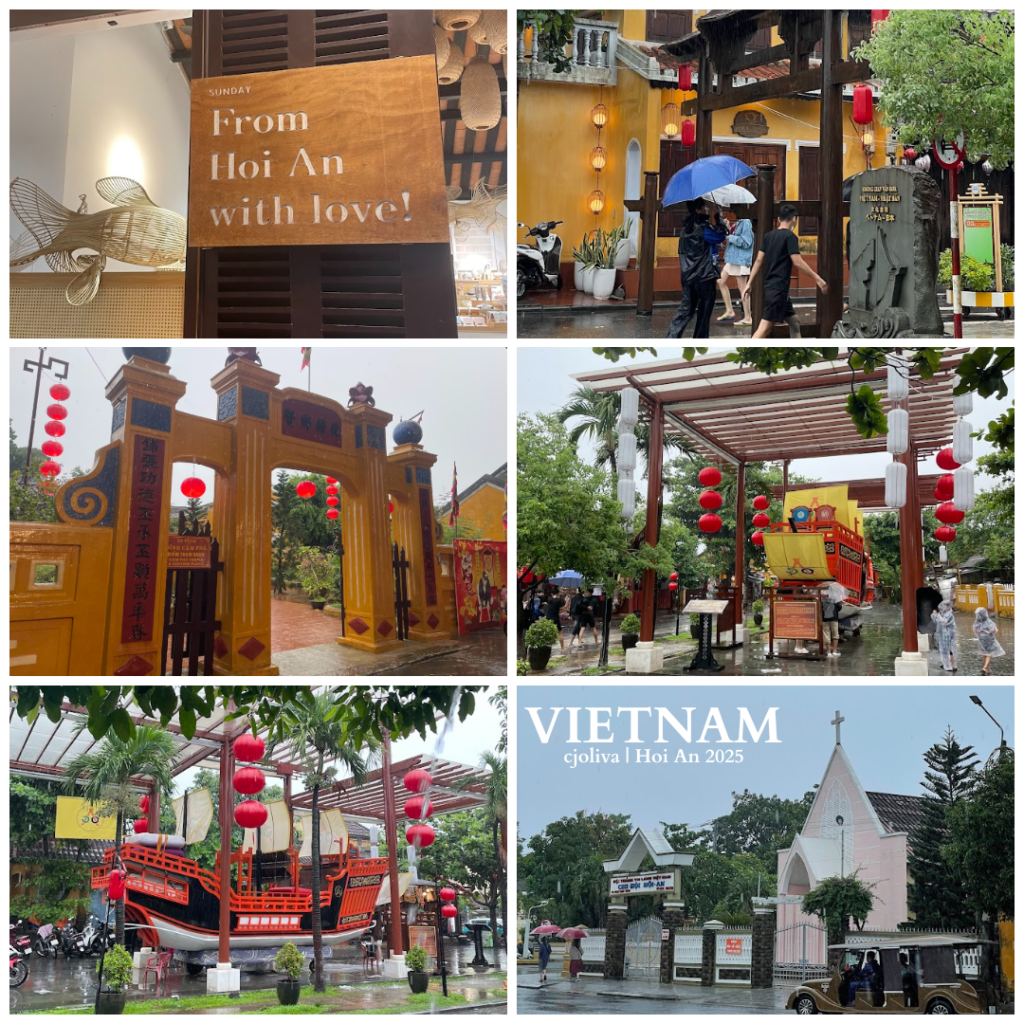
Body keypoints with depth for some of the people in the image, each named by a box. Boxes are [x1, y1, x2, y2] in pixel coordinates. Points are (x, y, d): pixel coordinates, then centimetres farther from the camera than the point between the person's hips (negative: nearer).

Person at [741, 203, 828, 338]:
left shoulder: (769, 236, 11)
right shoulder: (790, 236, -10)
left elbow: (759, 261, 12)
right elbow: (798, 262, -16)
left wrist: (749, 283, 15)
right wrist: (817, 279, -12)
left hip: (770, 286, 9)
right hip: (779, 288, -9)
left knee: (794, 322, 16)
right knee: (765, 326, -12)